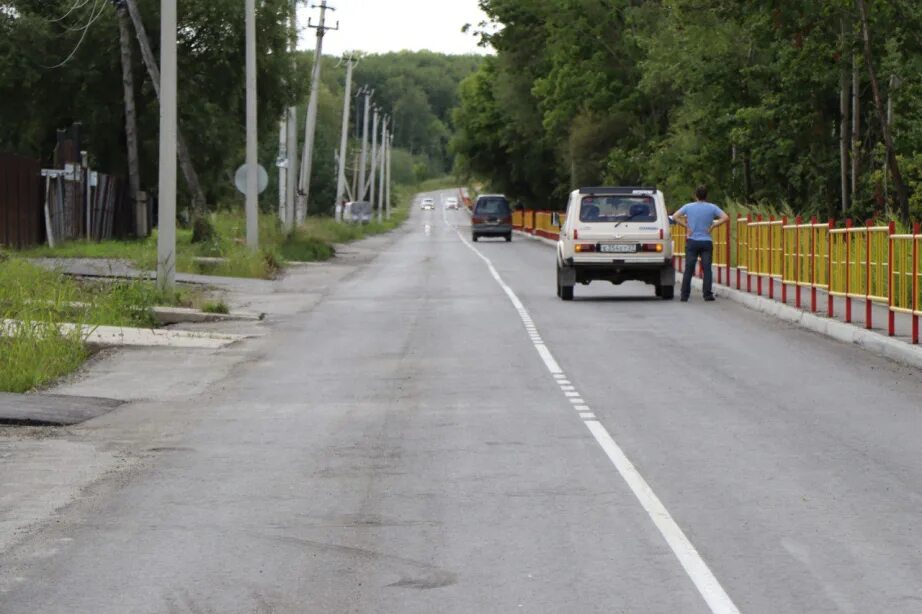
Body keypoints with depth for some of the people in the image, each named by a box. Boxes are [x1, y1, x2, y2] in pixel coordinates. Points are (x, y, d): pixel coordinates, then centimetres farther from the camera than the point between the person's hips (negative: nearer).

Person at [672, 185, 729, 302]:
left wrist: (686, 226, -2)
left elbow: (675, 217, -4)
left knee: (688, 269, 2)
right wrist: (712, 226, -5)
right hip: (707, 242, 0)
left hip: (692, 241, 0)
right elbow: (725, 218, -9)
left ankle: (684, 295, 1)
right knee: (707, 268, 1)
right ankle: (708, 295, -4)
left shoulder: (688, 207, 0)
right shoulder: (712, 207, -1)